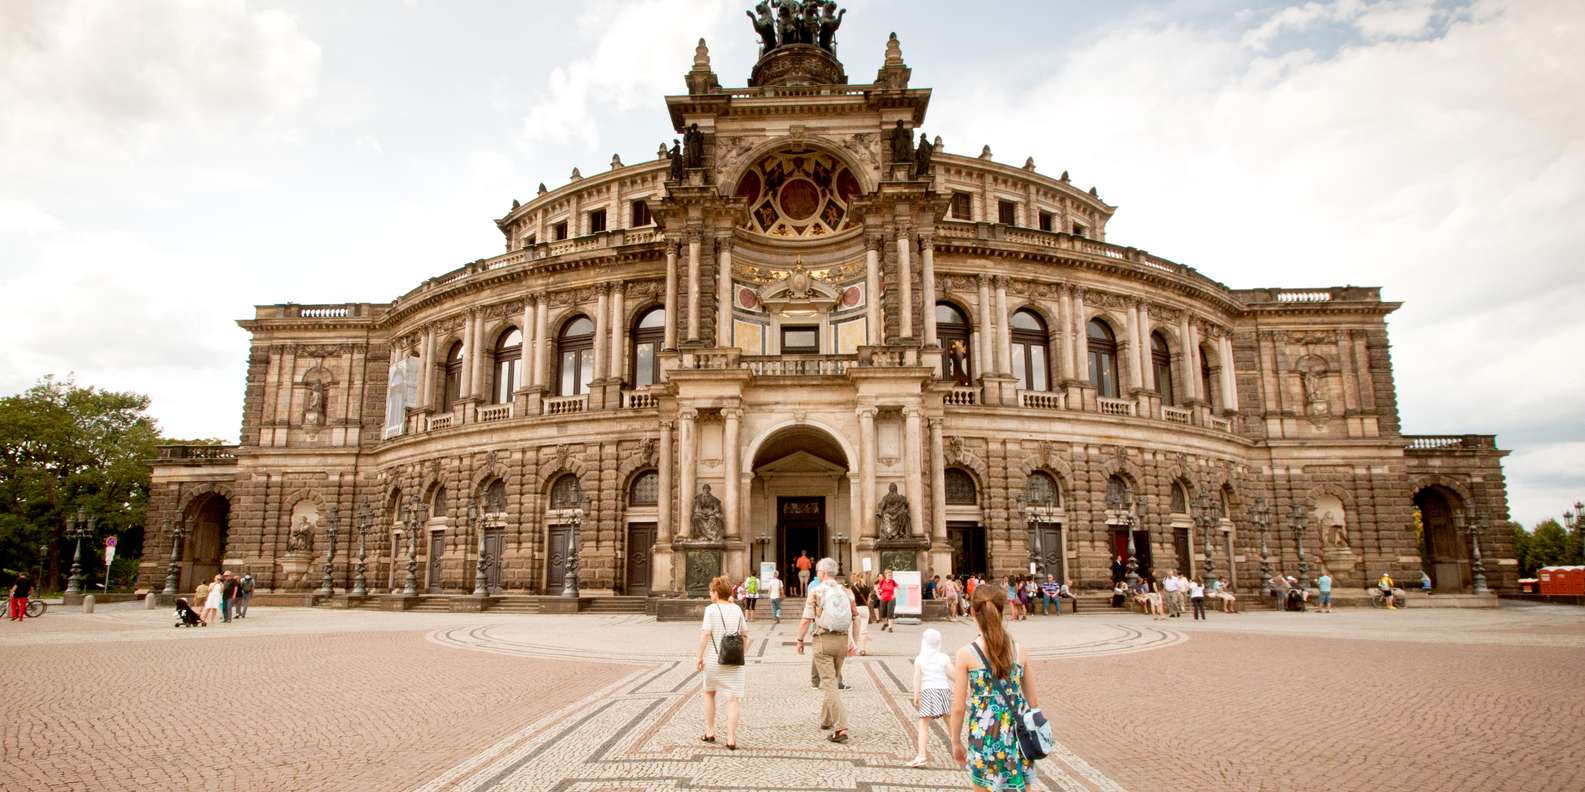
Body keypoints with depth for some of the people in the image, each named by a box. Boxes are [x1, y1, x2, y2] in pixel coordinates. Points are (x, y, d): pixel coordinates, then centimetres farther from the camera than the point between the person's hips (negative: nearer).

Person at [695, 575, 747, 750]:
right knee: (733, 698, 1)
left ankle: (710, 732, 26)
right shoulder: (737, 609, 6)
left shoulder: (711, 609, -8)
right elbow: (745, 635, 11)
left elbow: (705, 634, -15)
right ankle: (731, 738, -4)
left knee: (709, 693, 20)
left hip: (714, 660, -2)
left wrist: (699, 657, -9)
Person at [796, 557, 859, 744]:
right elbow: (856, 618, 8)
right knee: (831, 681, 22)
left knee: (829, 684, -5)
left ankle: (841, 728, -13)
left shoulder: (815, 592, -7)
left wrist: (800, 640, 1)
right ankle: (826, 720, 34)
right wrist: (854, 641, 16)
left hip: (823, 640, -5)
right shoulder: (845, 591, 7)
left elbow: (806, 620, -11)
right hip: (842, 640, 5)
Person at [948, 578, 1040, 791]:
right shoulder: (1020, 651, -3)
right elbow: (1033, 702, 5)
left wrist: (956, 743, 5)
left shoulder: (966, 654, -11)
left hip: (985, 740, -2)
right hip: (1018, 738, 3)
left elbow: (958, 707, -9)